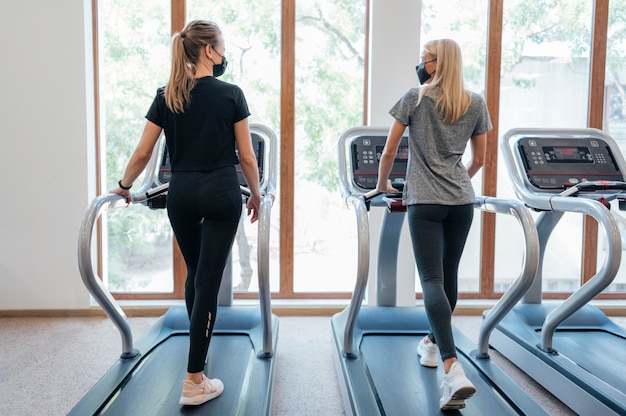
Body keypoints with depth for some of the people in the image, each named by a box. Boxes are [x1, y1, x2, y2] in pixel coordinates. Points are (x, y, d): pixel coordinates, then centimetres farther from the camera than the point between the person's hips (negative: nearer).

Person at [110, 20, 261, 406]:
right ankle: (194, 382, 2)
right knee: (208, 282, -2)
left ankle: (199, 355, 39)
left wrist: (124, 187, 21)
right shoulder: (231, 95, -5)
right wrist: (256, 194, 12)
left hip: (181, 194, 4)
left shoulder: (166, 96, 4)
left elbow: (142, 153, 5)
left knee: (195, 274, 22)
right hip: (221, 193, -4)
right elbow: (247, 157, -3)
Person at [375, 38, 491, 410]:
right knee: (448, 275, 17)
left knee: (432, 280, -8)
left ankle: (454, 371, -20)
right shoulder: (476, 103, 9)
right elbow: (479, 160, 13)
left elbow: (389, 150, 1)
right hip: (462, 201, 4)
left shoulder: (415, 98, 0)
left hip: (424, 201, -4)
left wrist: (383, 184, 18)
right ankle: (433, 344, 35)